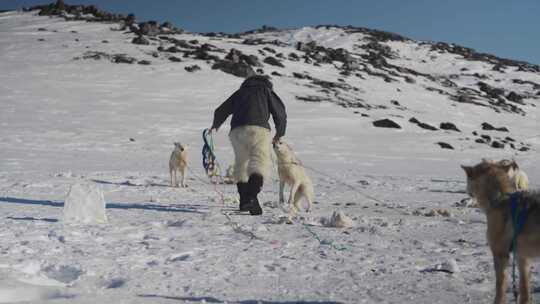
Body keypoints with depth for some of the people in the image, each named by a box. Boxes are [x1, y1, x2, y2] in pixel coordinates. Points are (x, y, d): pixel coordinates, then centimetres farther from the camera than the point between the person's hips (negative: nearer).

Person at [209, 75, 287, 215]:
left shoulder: (240, 92, 31)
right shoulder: (266, 91, 23)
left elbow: (221, 111, 32)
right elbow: (280, 114, 16)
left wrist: (215, 126, 50)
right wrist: (279, 134, 29)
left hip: (237, 131, 4)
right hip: (258, 129, -4)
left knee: (241, 163, 19)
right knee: (261, 162, -15)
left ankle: (244, 200, 15)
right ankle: (251, 198, -36)